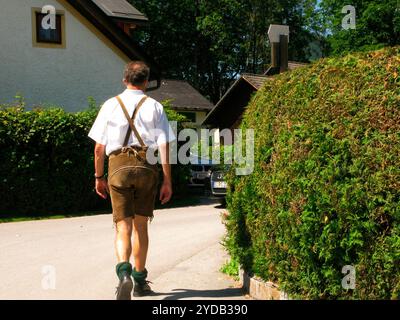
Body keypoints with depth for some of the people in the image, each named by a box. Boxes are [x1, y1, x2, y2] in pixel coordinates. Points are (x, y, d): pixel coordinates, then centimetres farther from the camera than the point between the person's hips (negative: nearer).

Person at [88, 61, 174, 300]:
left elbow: (99, 147, 4)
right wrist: (167, 181, 4)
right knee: (141, 225, 13)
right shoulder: (154, 106, 4)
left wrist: (99, 177, 15)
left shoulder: (111, 105, 6)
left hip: (118, 166, -1)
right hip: (146, 166, 1)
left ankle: (124, 272, -25)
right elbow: (164, 146, -1)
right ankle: (140, 281, 23)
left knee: (123, 226, 1)